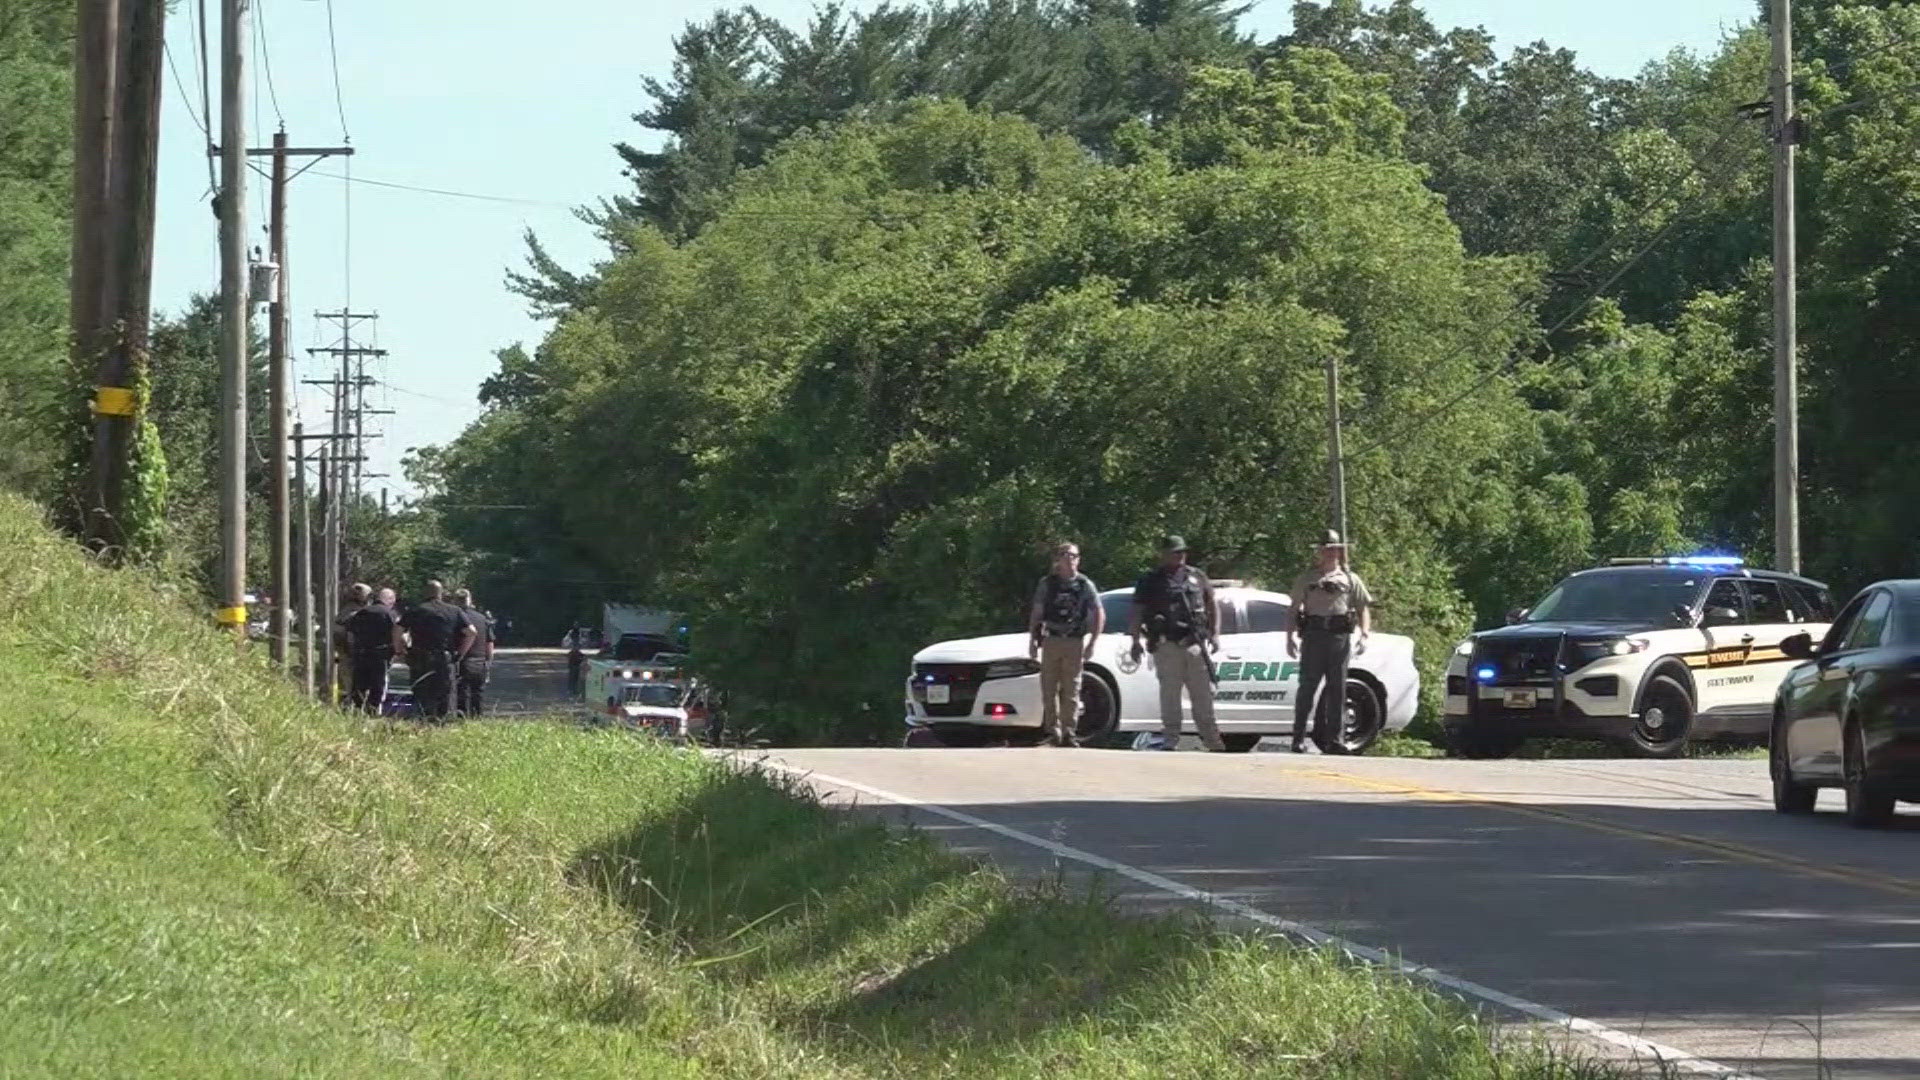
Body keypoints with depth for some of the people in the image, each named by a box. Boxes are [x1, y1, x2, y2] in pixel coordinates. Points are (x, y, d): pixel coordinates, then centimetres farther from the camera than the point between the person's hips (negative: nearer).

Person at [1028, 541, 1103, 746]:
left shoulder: (1085, 585, 3)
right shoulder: (1047, 584, 5)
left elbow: (1099, 616, 3)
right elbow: (1036, 614, 8)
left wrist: (1092, 643, -5)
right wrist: (1032, 641, 1)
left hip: (1075, 643, -1)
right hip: (1051, 641, 1)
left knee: (1071, 690, -1)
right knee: (1049, 689, 0)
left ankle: (1068, 732, 2)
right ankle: (1053, 731, 7)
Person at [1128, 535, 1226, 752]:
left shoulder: (1197, 577, 14)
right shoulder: (1150, 581, 5)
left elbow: (1213, 606, 20)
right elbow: (1137, 613, 2)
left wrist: (1215, 634, 9)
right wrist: (1136, 641, -8)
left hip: (1195, 645, 3)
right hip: (1167, 646, -3)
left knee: (1203, 694, 5)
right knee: (1169, 695, -2)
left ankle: (1213, 740, 10)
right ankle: (1170, 738, 2)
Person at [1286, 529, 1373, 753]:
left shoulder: (1350, 579, 14)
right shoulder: (1306, 579, 12)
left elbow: (1364, 608, 12)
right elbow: (1293, 610, 9)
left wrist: (1364, 635, -2)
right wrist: (1291, 636, -2)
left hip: (1340, 638, 1)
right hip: (1313, 636, -1)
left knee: (1337, 689, 3)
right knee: (1307, 687, -5)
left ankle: (1334, 738, 8)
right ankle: (1299, 737, -3)